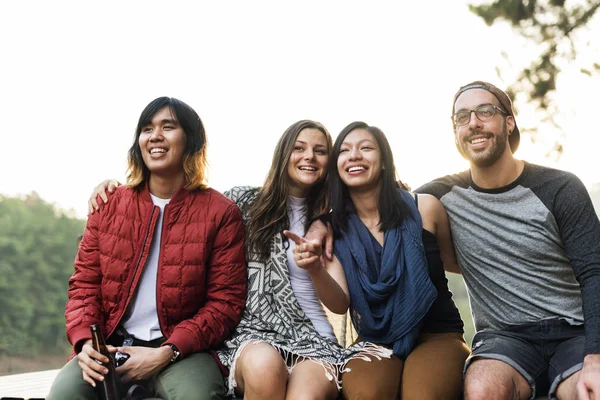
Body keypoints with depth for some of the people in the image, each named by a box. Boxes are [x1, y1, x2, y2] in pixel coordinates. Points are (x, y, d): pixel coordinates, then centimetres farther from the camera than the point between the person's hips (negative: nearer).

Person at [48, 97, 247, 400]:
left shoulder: (221, 212, 0)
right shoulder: (109, 204, 10)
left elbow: (225, 302, -4)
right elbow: (84, 284, 10)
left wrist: (168, 352, -16)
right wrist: (85, 341, -10)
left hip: (183, 349, -1)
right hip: (110, 345, 2)